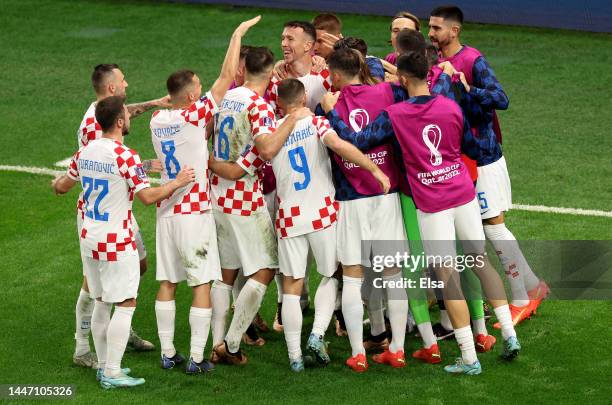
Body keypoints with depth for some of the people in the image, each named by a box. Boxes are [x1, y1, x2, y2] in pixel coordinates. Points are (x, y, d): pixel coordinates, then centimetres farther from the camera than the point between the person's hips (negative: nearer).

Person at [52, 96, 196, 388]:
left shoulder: (85, 152, 5)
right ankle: (112, 374, -4)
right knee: (125, 305, -2)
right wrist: (177, 182, -3)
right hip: (116, 242, -8)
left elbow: (63, 186, 20)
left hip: (89, 239, 8)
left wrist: (57, 183, 44)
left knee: (101, 303, 17)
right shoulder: (125, 156, -17)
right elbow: (148, 196, -17)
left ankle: (104, 365, 24)